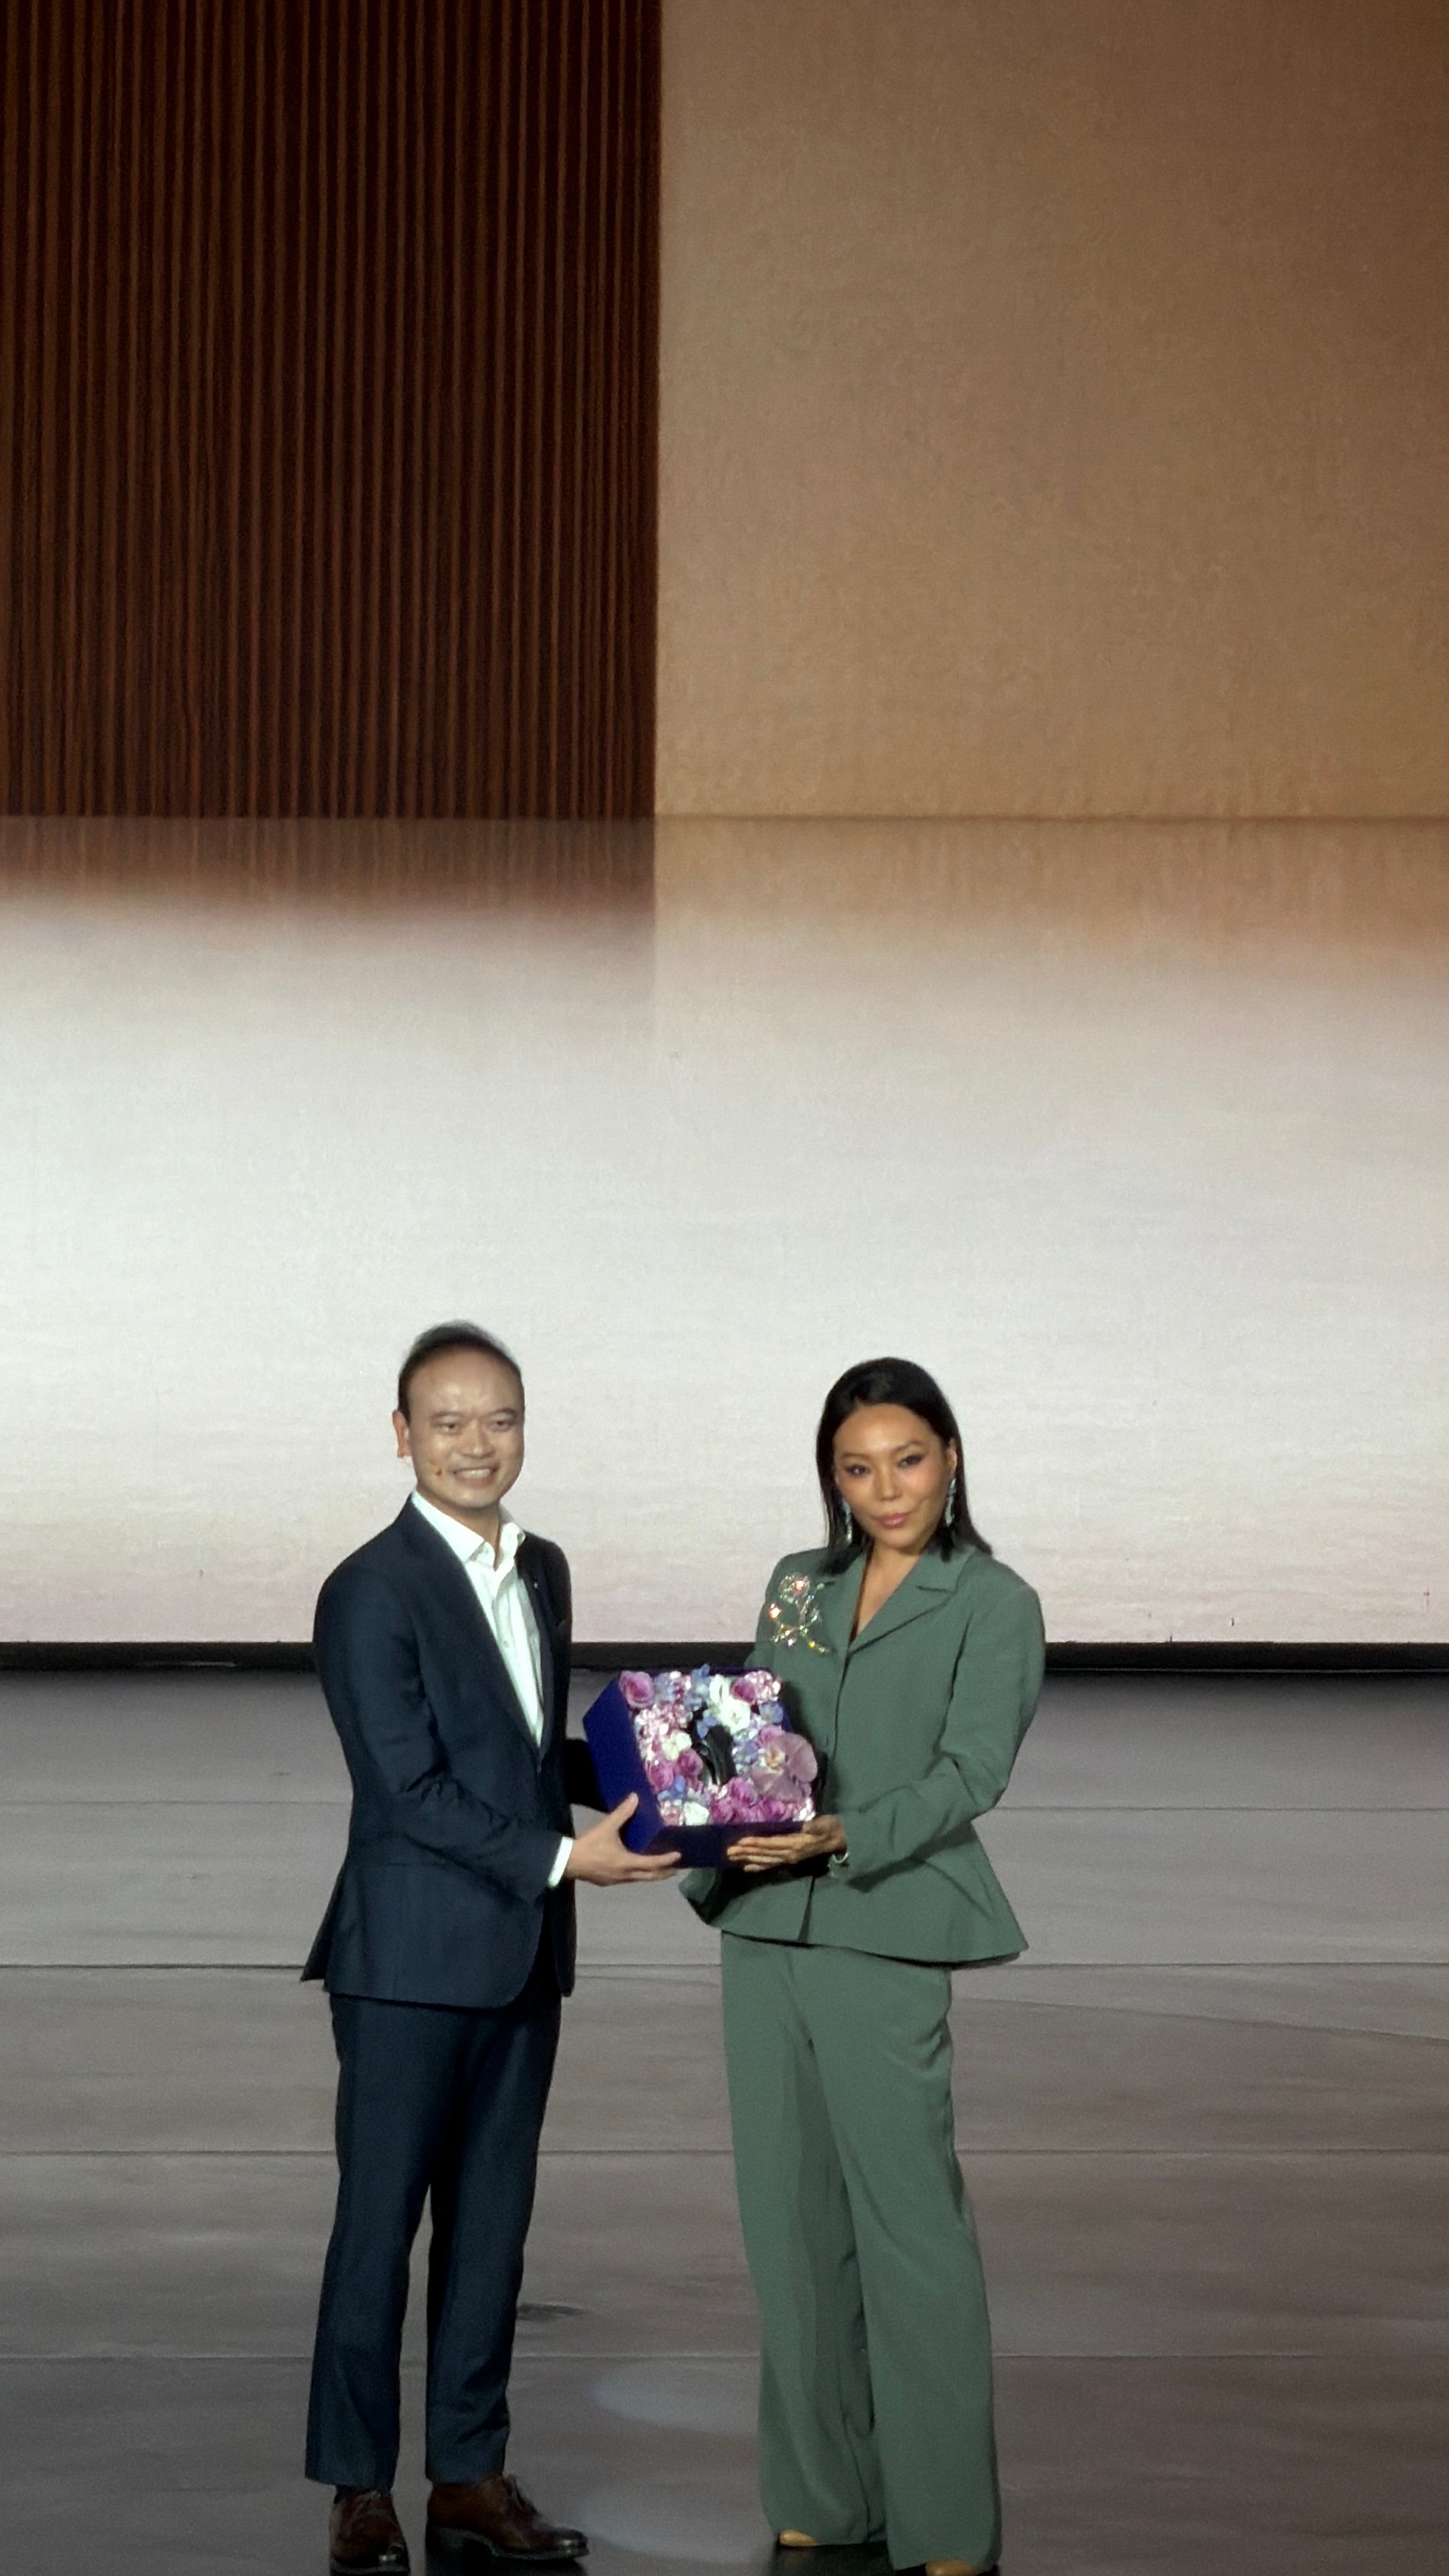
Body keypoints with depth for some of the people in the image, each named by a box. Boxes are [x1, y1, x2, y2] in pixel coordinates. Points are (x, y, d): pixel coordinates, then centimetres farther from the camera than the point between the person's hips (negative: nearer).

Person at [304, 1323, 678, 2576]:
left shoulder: (543, 1571, 11)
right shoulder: (371, 1592, -12)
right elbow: (411, 1789, -16)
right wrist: (561, 1857, -20)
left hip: (526, 1954, 7)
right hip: (412, 1954, -7)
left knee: (493, 2221, 11)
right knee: (379, 2223, 0)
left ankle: (471, 2471, 20)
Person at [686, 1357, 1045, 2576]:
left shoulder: (993, 1605, 0)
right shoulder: (796, 1585, 16)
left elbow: (970, 1774, -11)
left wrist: (843, 1836, -24)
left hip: (886, 1938, -5)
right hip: (763, 1929, 5)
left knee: (909, 2224, -7)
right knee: (790, 2216, 7)